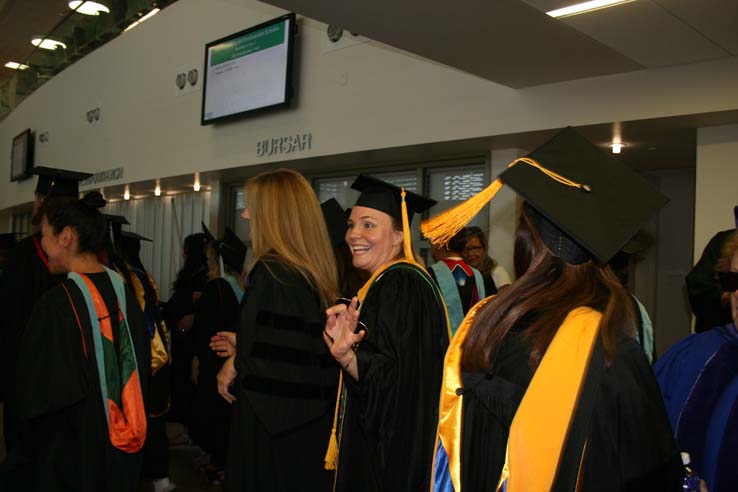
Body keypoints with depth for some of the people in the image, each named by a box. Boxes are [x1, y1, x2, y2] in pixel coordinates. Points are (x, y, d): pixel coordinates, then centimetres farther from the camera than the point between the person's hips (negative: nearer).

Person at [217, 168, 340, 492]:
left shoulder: (271, 272, -20)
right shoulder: (316, 269, 6)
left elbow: (269, 359, -24)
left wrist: (236, 365, -5)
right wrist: (242, 350, 15)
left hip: (272, 423, -8)